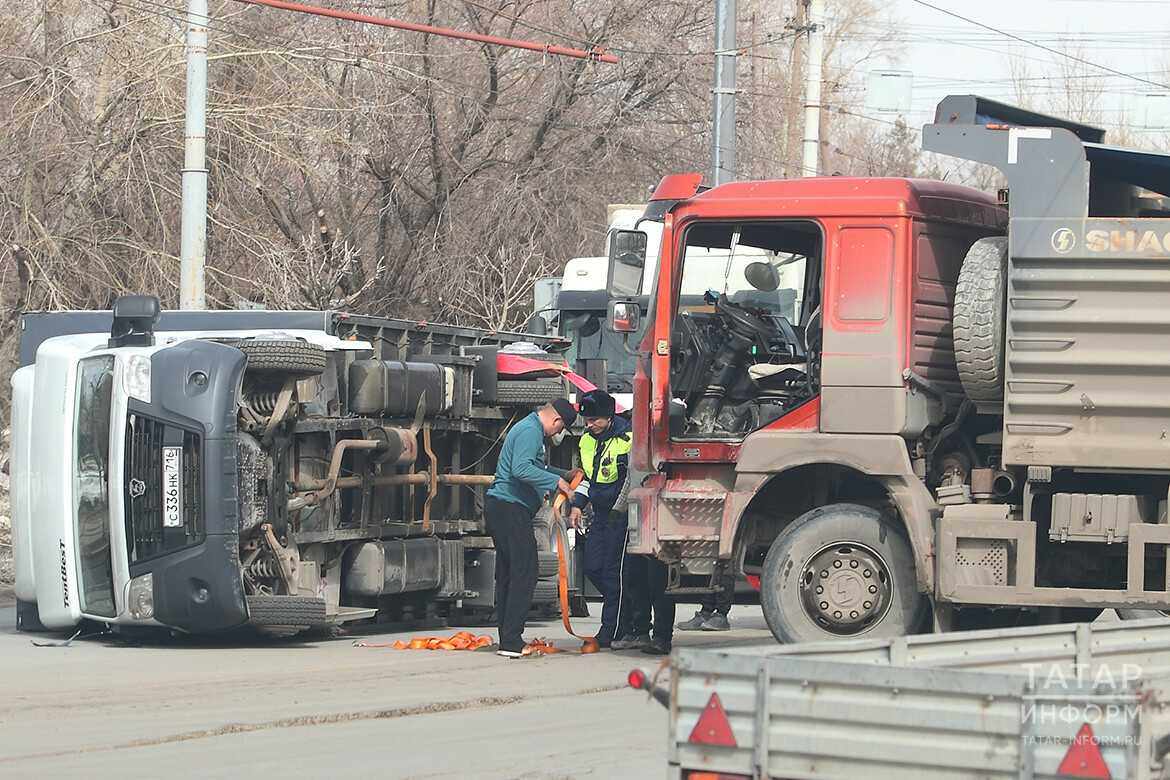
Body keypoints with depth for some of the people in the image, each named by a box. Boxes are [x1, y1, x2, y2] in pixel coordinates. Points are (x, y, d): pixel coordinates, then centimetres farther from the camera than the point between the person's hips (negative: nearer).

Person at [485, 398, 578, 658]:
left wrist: (563, 475, 30)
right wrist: (556, 481, -21)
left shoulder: (531, 429, 21)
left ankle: (507, 640, 14)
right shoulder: (530, 431, -12)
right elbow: (521, 469, -26)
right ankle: (511, 641, -15)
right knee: (525, 571, -11)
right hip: (510, 507, -11)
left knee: (509, 574, 12)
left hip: (500, 507, 11)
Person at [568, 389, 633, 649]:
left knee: (614, 570, -8)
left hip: (622, 514, -9)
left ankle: (613, 630, -3)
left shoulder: (627, 440, -14)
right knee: (593, 568, 6)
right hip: (601, 514, 9)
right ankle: (627, 614, 20)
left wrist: (618, 510, -16)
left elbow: (632, 481, -14)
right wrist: (577, 505, 10)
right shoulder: (587, 440, 11)